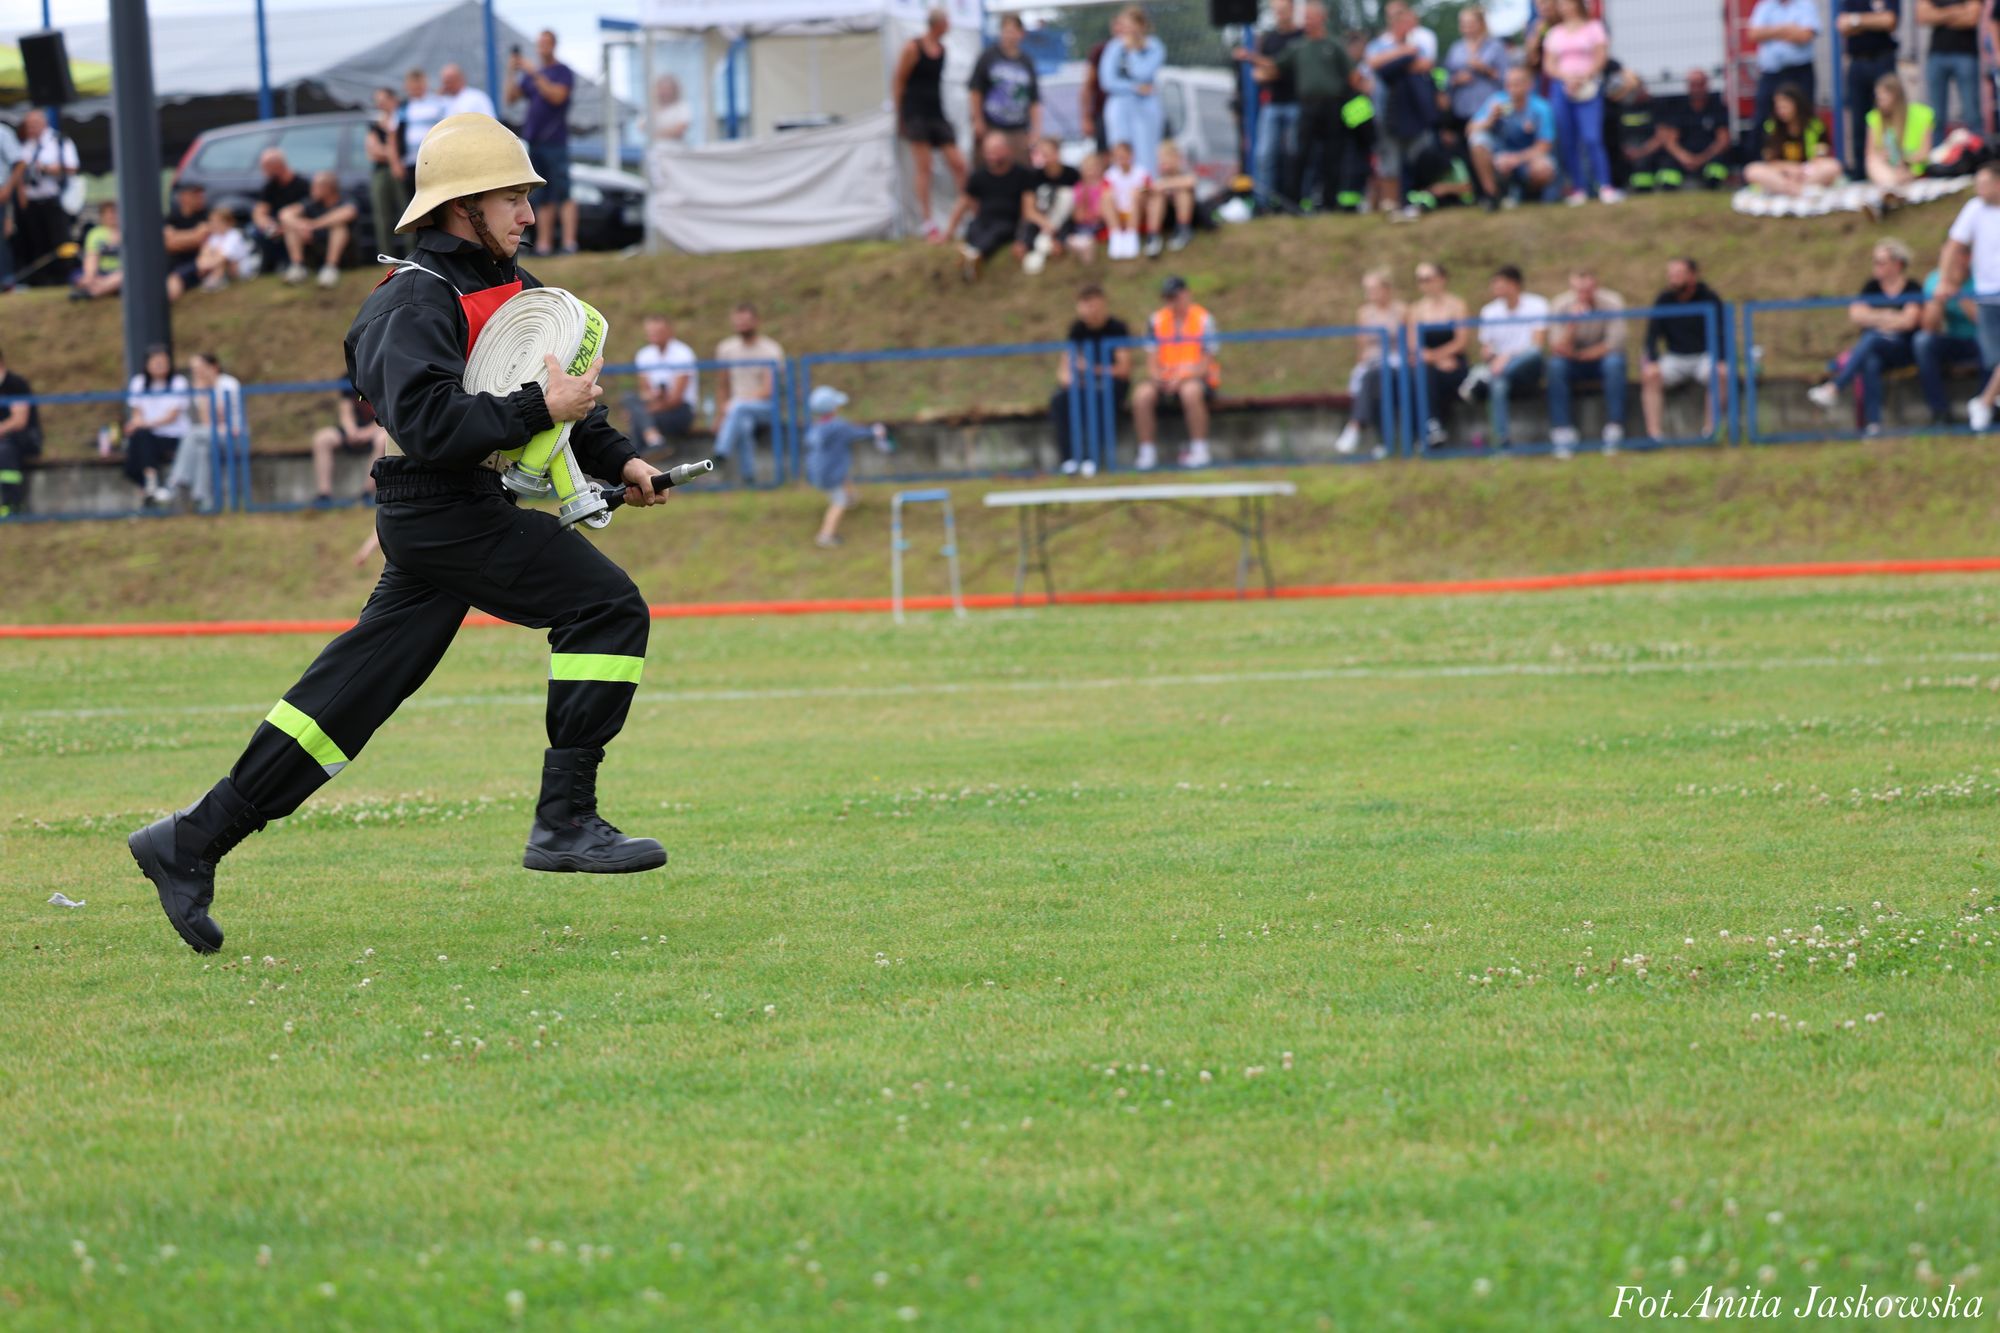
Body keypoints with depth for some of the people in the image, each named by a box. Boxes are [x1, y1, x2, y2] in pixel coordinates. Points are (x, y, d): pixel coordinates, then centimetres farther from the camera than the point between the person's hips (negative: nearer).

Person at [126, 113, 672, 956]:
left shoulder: (511, 286, 18)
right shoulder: (417, 301, -13)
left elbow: (561, 378, 29)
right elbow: (430, 423, -25)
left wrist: (617, 460, 15)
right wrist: (539, 409, -23)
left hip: (467, 514, 9)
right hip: (448, 513, -9)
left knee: (350, 694, 9)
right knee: (608, 608, -14)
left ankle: (191, 845, 11)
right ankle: (565, 822, -14)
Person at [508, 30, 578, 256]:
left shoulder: (563, 72, 0)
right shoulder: (530, 74, 17)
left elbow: (557, 96, -16)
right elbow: (511, 98, 13)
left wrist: (535, 74, -18)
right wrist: (512, 74, -1)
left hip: (555, 141, -6)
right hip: (533, 142, 6)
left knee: (563, 194, -10)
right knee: (542, 198, 5)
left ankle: (569, 241, -14)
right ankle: (544, 243, 6)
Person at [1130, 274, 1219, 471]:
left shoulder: (1203, 319, -2)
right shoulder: (1157, 320, 10)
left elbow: (1206, 363, -7)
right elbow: (1152, 360, 8)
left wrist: (1181, 378, -21)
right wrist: (1156, 375, -15)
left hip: (1198, 380, -3)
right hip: (1165, 381, 3)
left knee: (1190, 391, -39)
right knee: (1141, 394, -28)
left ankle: (1200, 451, -29)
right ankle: (1147, 453, -20)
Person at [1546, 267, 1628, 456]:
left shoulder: (1611, 303, -17)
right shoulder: (1560, 306, -14)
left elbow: (1614, 346, -17)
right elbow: (1560, 351, -22)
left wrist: (1578, 355, -12)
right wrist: (1572, 324, -39)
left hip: (1601, 361, -1)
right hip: (1575, 368, 1)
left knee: (1614, 362, -34)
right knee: (1555, 365, -30)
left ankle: (1614, 431, -31)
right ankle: (1564, 432, -30)